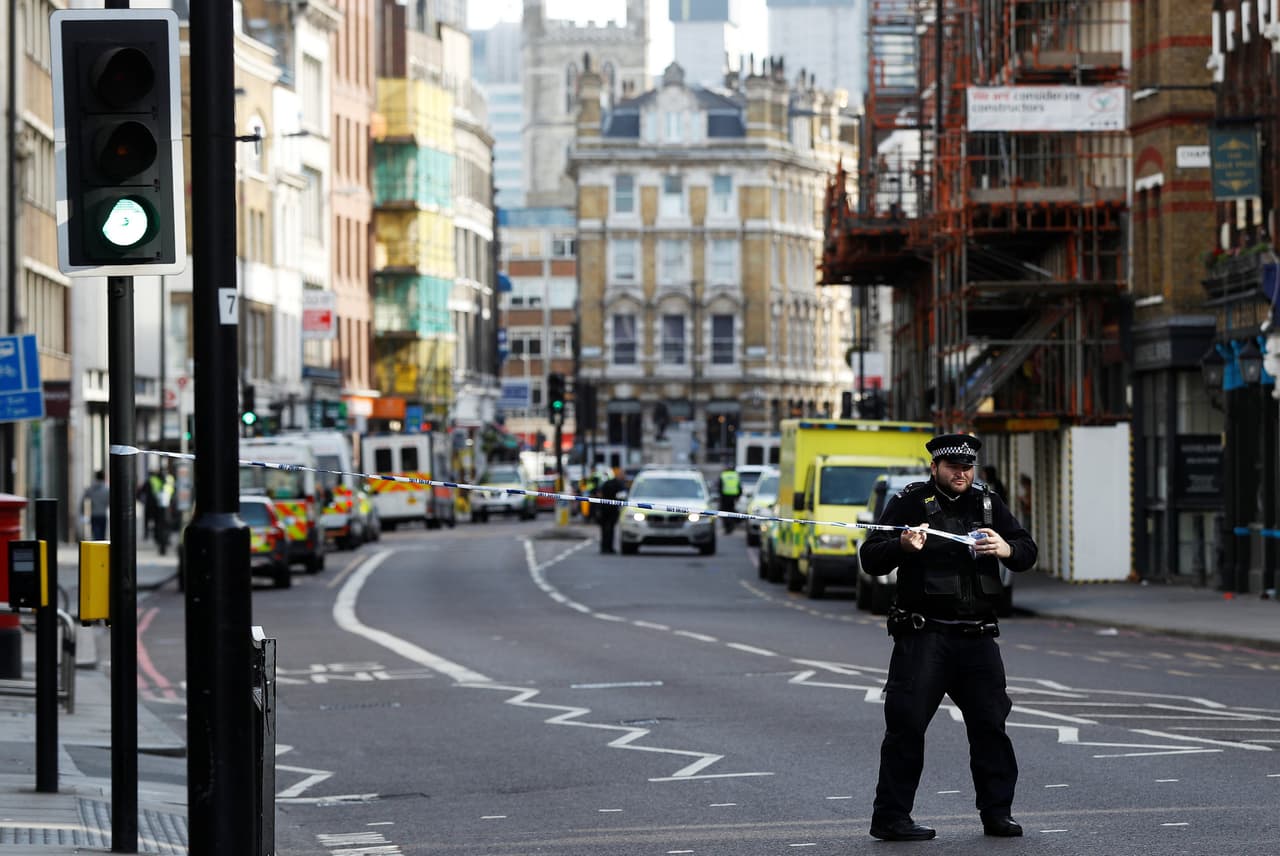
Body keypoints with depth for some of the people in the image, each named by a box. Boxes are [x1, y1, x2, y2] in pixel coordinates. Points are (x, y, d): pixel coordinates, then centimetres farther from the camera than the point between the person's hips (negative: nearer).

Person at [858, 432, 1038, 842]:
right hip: (923, 635, -4)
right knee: (907, 725, -6)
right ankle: (890, 816, -1)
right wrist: (902, 546, -25)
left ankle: (997, 812, 15)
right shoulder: (909, 503, 0)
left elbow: (1028, 552, 14)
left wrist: (1007, 550, -9)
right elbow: (870, 559, -5)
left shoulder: (989, 504, 13)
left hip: (977, 635, 4)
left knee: (991, 723, 5)